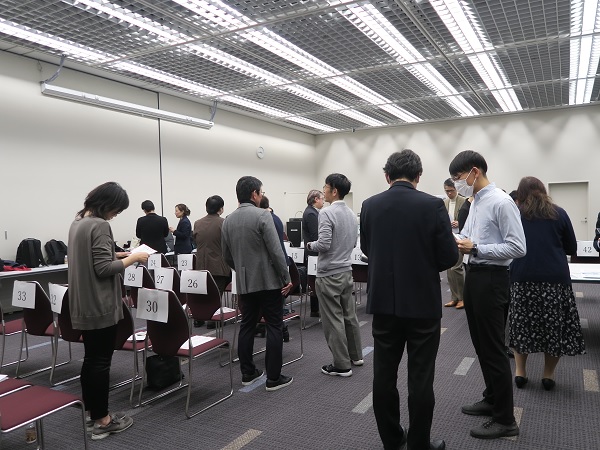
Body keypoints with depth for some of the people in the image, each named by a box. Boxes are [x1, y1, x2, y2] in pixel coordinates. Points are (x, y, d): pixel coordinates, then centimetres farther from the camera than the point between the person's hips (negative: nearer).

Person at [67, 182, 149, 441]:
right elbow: (103, 268, -22)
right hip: (100, 305, -9)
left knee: (90, 359, 17)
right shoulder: (100, 225, -19)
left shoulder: (78, 221, 10)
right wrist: (132, 259, -11)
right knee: (101, 362, 0)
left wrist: (116, 255, 12)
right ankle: (102, 420, 10)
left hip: (82, 304, 9)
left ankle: (92, 412, 28)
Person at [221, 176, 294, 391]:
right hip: (268, 281, -6)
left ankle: (247, 373, 21)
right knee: (274, 327, 1)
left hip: (244, 283, 6)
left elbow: (227, 256, 12)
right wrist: (286, 278, -10)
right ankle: (274, 378, 5)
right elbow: (275, 251, -18)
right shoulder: (262, 215, -14)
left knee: (247, 326, 13)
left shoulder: (228, 220, 6)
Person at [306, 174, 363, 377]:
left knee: (333, 320, 0)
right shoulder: (351, 213, 9)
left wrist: (310, 245, -5)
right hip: (346, 270, 8)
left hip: (329, 274, -8)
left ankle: (342, 365, 8)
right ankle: (355, 356, 30)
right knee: (349, 315, 17)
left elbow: (324, 244, -24)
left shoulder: (327, 213, -18)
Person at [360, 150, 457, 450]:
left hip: (383, 301, 3)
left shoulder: (369, 206, -3)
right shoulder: (433, 205, -12)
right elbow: (449, 257, -9)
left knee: (384, 374, 13)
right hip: (423, 302, -3)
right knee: (420, 377, 8)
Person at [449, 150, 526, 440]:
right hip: (473, 276, 9)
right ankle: (492, 399, 36)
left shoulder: (501, 202, -16)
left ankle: (505, 419, 14)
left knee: (493, 348, 0)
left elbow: (518, 248, -21)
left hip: (491, 279, -9)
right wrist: (458, 243, 1)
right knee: (481, 345, 19)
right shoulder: (475, 203, 11)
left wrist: (474, 248, -23)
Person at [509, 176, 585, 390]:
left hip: (522, 277, 1)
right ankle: (548, 374, 19)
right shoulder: (558, 213, 5)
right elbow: (572, 248, 10)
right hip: (554, 278, 0)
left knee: (521, 323, 12)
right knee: (554, 325, 12)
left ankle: (520, 372, 17)